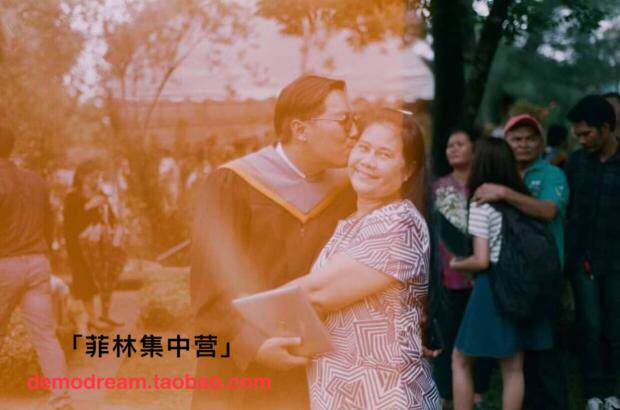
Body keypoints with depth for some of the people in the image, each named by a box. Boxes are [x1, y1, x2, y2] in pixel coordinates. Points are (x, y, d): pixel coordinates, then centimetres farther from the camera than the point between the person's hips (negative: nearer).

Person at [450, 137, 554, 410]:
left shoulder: (481, 205, -12)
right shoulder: (523, 199, 6)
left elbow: (481, 261, -16)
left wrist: (456, 264, 1)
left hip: (492, 287, -6)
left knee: (460, 360, 10)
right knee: (513, 368, 9)